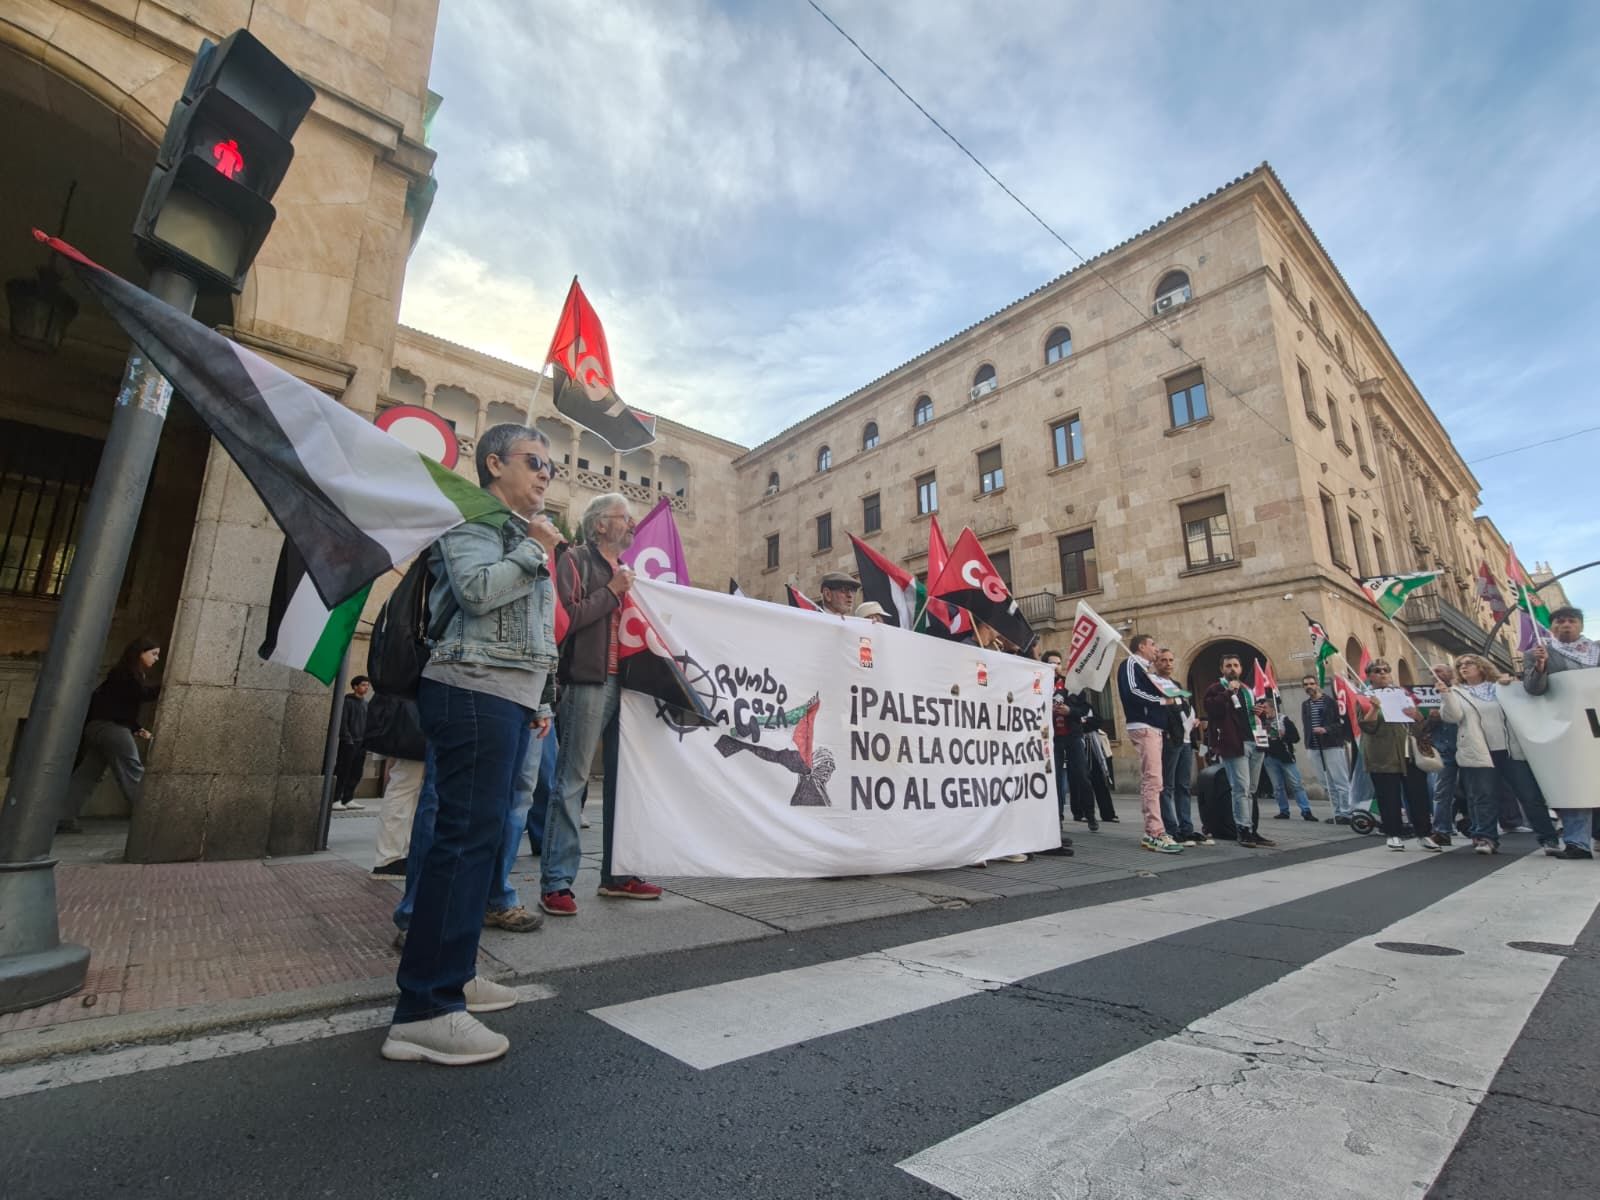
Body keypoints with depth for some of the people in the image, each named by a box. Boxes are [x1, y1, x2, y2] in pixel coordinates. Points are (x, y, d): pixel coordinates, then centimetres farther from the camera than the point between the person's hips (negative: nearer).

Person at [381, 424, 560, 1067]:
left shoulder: (521, 533, 25)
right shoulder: (471, 516, -1)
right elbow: (477, 590, -21)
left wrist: (539, 701, 21)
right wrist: (535, 550, -8)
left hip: (509, 699, 9)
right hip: (474, 692, -9)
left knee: (480, 835, 11)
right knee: (466, 836, -11)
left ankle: (450, 972, 22)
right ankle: (424, 1011, -5)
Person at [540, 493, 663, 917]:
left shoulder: (627, 570, 21)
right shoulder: (576, 559, 1)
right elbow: (569, 617, -12)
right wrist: (612, 591, -7)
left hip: (626, 683, 7)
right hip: (589, 681, -7)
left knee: (621, 780, 9)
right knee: (572, 781, -4)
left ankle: (616, 874, 18)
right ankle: (555, 882, 4)